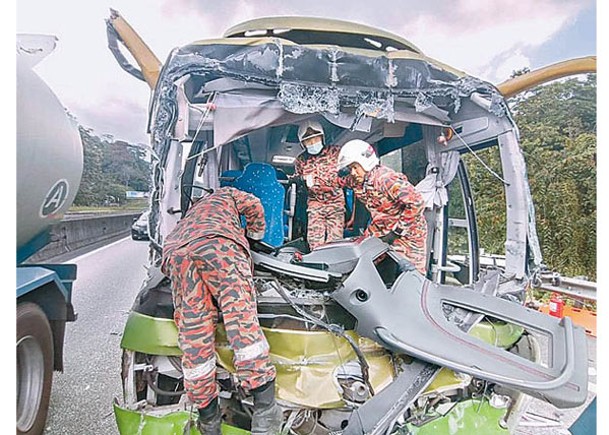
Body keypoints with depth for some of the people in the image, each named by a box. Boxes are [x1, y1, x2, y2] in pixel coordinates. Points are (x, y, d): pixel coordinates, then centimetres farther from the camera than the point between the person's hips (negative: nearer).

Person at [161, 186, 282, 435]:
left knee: (193, 338, 1)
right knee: (242, 318, -13)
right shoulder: (225, 194, 38)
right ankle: (265, 407, -19)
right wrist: (254, 235, 37)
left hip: (176, 252, 5)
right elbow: (253, 205, 24)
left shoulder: (190, 214, 49)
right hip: (218, 244, -4)